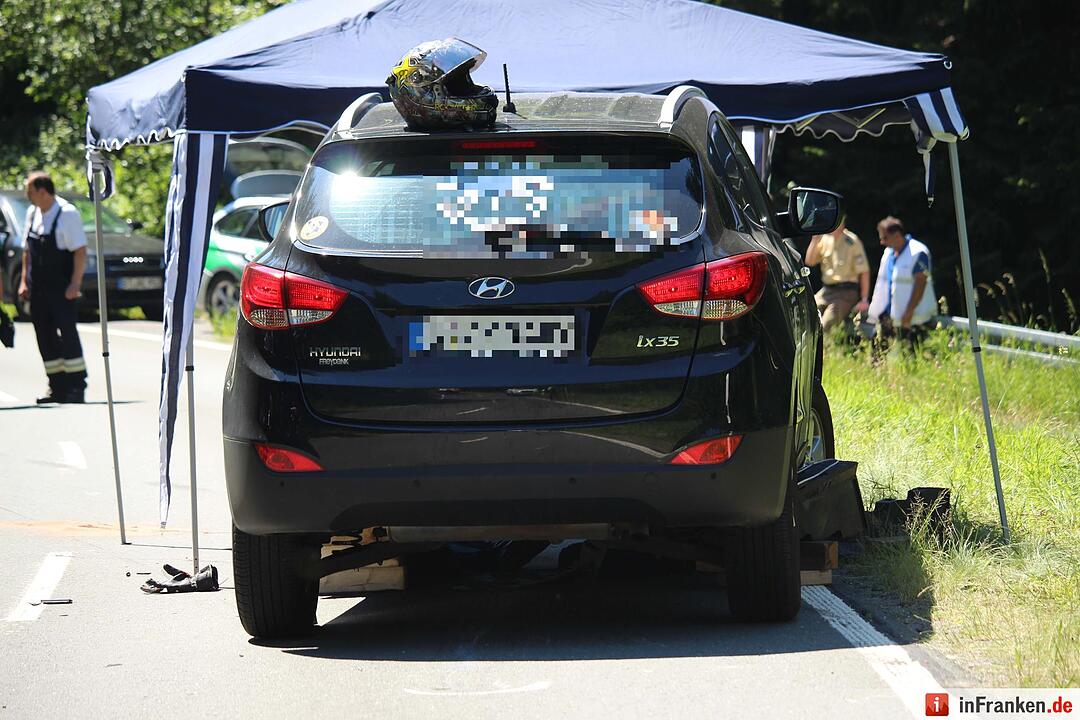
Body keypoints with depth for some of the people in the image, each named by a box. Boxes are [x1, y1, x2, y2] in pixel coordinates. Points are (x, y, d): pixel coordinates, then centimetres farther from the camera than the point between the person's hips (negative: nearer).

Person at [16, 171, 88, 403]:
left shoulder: (68, 214, -12)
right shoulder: (32, 213, 9)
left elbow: (80, 251, -14)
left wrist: (75, 284, -19)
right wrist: (24, 281, 14)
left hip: (61, 289, -7)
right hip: (38, 289, 7)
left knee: (68, 334, -7)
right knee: (45, 338, 7)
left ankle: (76, 386, -1)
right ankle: (57, 388, 13)